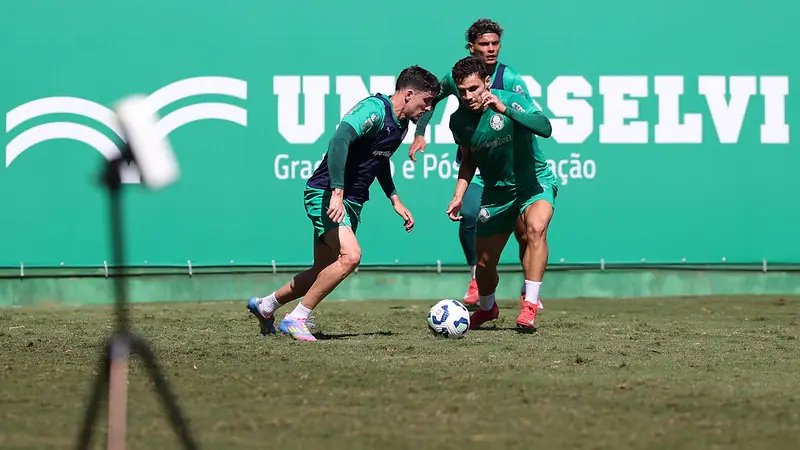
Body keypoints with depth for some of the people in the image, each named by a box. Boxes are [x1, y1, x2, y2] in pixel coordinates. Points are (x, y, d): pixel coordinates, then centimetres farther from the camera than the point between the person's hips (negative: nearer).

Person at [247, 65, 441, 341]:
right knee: (350, 256, -26)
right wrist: (336, 194, -37)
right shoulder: (374, 109, -18)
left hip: (350, 203, 10)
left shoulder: (401, 125, 12)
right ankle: (296, 319, -15)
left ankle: (265, 306, 31)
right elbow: (339, 141, -31)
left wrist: (395, 201, 23)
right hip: (325, 195, -10)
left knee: (323, 272, 11)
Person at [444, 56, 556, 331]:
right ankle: (486, 309, 42)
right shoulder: (459, 121, -6)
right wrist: (459, 195, 2)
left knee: (536, 228, -35)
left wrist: (504, 109, -44)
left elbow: (545, 128, -39)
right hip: (496, 191, 5)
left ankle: (529, 307, -33)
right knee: (485, 262, 8)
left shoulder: (511, 101, -21)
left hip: (535, 182, -4)